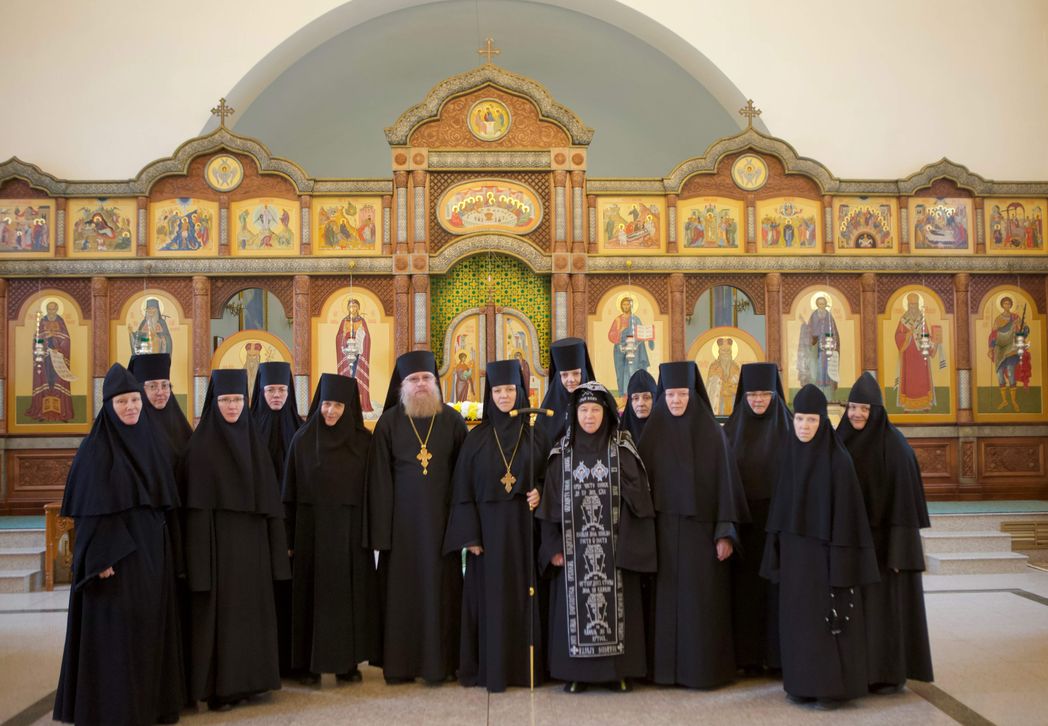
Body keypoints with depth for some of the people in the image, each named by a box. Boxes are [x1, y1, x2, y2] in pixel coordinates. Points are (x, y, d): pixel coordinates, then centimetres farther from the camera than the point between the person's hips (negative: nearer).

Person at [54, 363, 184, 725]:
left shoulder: (148, 441, 10)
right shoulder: (96, 448, -9)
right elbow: (89, 509, -12)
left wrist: (161, 548, 13)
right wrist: (101, 558, -19)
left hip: (151, 551, 7)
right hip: (114, 551, -7)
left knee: (150, 625, 11)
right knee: (115, 630, -2)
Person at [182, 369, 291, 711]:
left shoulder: (253, 442, 9)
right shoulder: (201, 444, -6)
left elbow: (268, 497, 10)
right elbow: (196, 503, -10)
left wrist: (276, 546, 5)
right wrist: (200, 557, -15)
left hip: (251, 541, 5)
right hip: (218, 541, -5)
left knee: (249, 608, 10)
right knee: (218, 609, 0)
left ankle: (245, 679, 21)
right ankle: (216, 686, 9)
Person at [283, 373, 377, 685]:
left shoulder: (363, 441, 1)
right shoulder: (303, 439, 1)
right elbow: (292, 491, 1)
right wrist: (291, 535, -3)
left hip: (350, 530, 0)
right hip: (312, 529, 0)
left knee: (350, 593, 5)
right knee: (314, 593, 4)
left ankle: (348, 660, 16)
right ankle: (311, 663, 13)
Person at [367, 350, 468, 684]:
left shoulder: (452, 420, 4)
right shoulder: (389, 422, 2)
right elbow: (379, 478, 1)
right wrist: (381, 528, -5)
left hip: (441, 518, 1)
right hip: (401, 519, 0)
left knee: (440, 588, 3)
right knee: (401, 589, 3)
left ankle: (439, 662, 13)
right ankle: (399, 664, 12)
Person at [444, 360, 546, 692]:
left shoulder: (534, 436, 5)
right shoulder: (476, 438, 2)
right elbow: (463, 490, 0)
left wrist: (539, 493, -9)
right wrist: (470, 535, -7)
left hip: (523, 529, 1)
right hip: (488, 527, -1)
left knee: (523, 595, 4)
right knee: (490, 595, 1)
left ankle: (524, 665, 14)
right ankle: (490, 667, 10)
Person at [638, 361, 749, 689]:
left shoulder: (711, 432, -2)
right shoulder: (653, 432, 4)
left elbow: (724, 482, -4)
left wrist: (725, 533, -9)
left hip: (701, 528, -2)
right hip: (664, 529, 2)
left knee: (701, 600, 0)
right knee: (667, 599, 5)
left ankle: (703, 667, 11)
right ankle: (666, 666, 15)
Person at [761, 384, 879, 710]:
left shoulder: (838, 460, -12)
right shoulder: (790, 457, 5)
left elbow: (846, 513, -14)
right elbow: (781, 508, 9)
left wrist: (841, 561, -17)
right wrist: (777, 553, 6)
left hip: (824, 551, -6)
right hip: (795, 552, 6)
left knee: (828, 619, 1)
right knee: (798, 618, 11)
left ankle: (834, 686, 13)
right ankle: (803, 682, 22)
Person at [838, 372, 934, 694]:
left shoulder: (894, 444, -12)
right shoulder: (842, 441, 5)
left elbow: (904, 494, -14)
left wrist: (899, 548, -18)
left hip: (883, 535, -5)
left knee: (885, 601, 1)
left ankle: (890, 672, 12)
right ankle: (858, 667, 22)